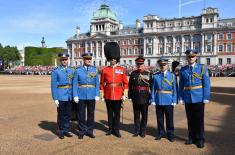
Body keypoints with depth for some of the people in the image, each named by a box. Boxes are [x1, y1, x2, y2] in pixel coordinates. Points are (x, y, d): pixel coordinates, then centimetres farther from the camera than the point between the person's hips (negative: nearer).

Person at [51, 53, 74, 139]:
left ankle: (66, 130, 23)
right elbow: (53, 86, -8)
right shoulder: (55, 71, -7)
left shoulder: (70, 70, 7)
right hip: (60, 96, -4)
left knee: (68, 114, 10)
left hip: (69, 96, 4)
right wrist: (55, 99, -11)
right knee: (61, 115, 6)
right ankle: (60, 132, 19)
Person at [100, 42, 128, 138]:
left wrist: (125, 94, -4)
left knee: (117, 113, 7)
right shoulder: (105, 70, 2)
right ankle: (110, 129, 26)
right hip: (108, 96, 1)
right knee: (110, 113, 12)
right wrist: (102, 95, 2)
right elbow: (102, 83, 4)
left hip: (118, 96, -1)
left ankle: (116, 130, 19)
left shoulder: (122, 69, 1)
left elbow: (125, 83, 1)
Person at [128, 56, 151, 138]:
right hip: (135, 99, 2)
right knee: (136, 116, 11)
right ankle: (137, 131, 23)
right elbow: (130, 86, 7)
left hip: (145, 99, -2)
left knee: (144, 116, 9)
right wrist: (130, 96, 4)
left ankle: (143, 131, 23)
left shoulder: (148, 73, -3)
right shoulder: (133, 73, 4)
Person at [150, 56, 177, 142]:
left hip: (169, 102, -1)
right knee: (160, 119, 11)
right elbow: (153, 89, 3)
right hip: (159, 101, 1)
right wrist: (153, 100, -2)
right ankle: (161, 133, 26)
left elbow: (175, 89, 0)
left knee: (169, 119, 7)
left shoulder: (172, 75, 0)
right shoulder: (155, 76, 2)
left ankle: (170, 134, 22)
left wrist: (174, 101, -4)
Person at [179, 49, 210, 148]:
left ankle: (200, 139, 17)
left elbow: (206, 84, -3)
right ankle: (192, 137, 25)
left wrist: (206, 98, -8)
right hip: (187, 99, 2)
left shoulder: (202, 68, -1)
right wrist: (181, 98, 3)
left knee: (199, 120, 5)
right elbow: (181, 85, 7)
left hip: (199, 98, -2)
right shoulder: (183, 70, 5)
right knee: (190, 119, 11)